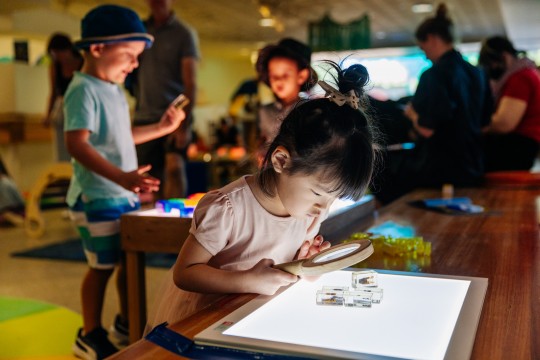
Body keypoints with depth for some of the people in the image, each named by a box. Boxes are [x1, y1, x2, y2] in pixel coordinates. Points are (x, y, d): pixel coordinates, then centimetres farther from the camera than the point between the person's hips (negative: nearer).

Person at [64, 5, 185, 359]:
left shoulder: (114, 89, 14)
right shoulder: (83, 90, -16)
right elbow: (77, 143, -27)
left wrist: (162, 128, 19)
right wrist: (119, 176, -38)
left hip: (126, 194, 9)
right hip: (98, 197, -9)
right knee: (102, 265, 2)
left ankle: (127, 323, 36)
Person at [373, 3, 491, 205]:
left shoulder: (435, 75, -18)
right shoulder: (476, 73, 7)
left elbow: (426, 129, -23)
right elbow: (483, 120, 17)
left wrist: (412, 114, -1)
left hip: (443, 170, -9)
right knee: (399, 157, 25)